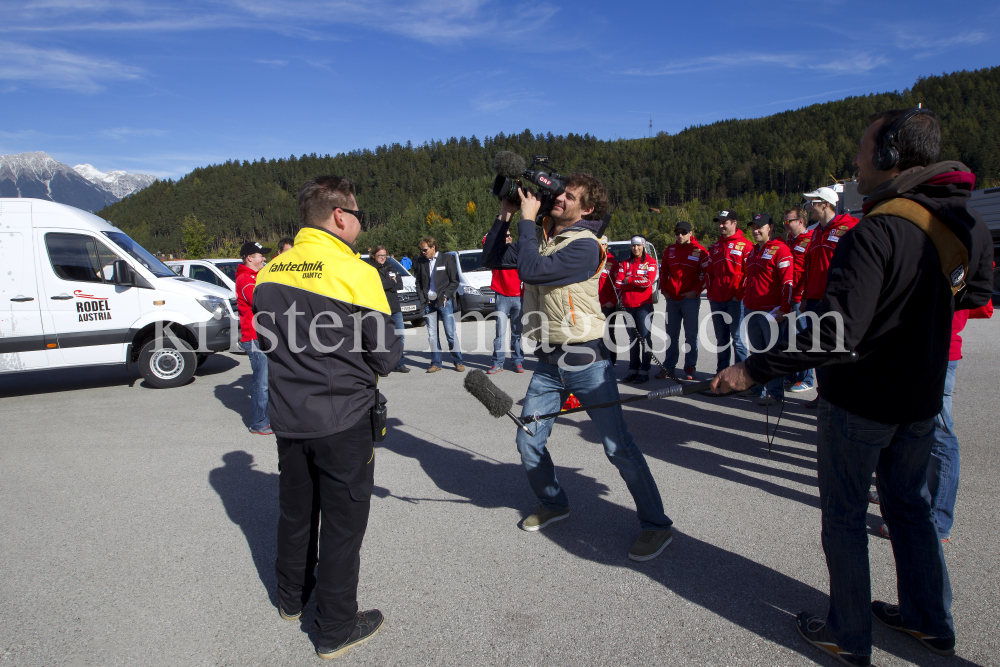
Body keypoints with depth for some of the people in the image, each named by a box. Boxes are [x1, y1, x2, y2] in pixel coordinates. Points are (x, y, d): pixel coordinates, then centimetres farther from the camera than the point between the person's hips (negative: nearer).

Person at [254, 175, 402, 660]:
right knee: (343, 523, 8)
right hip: (343, 420, -6)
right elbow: (386, 355, -14)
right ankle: (336, 629, 22)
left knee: (296, 512, 23)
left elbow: (268, 338, 13)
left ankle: (292, 598, 44)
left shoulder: (270, 273, 1)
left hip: (288, 416, 6)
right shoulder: (356, 273, -18)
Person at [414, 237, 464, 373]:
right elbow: (418, 282, 16)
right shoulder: (421, 262, 9)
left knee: (450, 333, -4)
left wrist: (445, 296, -6)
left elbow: (454, 281, 2)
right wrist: (422, 298, 4)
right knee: (432, 334, 3)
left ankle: (458, 362, 6)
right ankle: (436, 363, 11)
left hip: (444, 301, -3)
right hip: (429, 302, 3)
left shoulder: (447, 259, 0)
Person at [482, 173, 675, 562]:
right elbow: (492, 259, 14)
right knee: (528, 442, 11)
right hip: (548, 362, 7)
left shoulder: (584, 245, -13)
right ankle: (554, 504, 35)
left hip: (585, 359, -7)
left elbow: (531, 270, -24)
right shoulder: (539, 237, 12)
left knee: (618, 446, -5)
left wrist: (526, 219, -13)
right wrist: (505, 216, 6)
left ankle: (656, 526, 10)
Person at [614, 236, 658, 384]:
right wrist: (639, 280, -9)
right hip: (627, 305, 4)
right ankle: (633, 370, 14)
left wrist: (629, 280, -7)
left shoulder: (650, 262, 1)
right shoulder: (624, 263, 13)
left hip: (644, 305, -4)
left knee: (645, 337, -4)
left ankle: (644, 371, -1)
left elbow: (649, 281, -13)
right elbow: (618, 283, 0)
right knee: (632, 338, 9)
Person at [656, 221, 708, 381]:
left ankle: (690, 369, 8)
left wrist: (696, 291, -9)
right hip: (672, 299, 4)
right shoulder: (669, 251, 11)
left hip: (690, 298, -4)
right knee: (671, 335, 8)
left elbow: (707, 273, -2)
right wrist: (664, 290, 10)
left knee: (691, 335, 1)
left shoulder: (700, 251, -3)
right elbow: (664, 271, 21)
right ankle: (669, 367, 15)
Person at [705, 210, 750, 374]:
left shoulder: (745, 245, -3)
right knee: (721, 339, 13)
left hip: (735, 301, -6)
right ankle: (722, 371, 22)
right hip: (716, 301, 6)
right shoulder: (715, 247, 17)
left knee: (737, 338, -4)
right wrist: (710, 293, 10)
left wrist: (740, 294, -13)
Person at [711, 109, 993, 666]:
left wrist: (754, 369, -25)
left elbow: (835, 333, -31)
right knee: (909, 504, 23)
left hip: (860, 401, -7)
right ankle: (932, 622, 38)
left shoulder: (876, 233, -25)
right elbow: (979, 292, 18)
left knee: (845, 516, 9)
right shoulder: (969, 221, 0)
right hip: (922, 399, 8)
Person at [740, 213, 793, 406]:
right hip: (752, 311, 8)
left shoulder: (780, 249, -9)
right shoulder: (753, 251, 17)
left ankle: (774, 393, 2)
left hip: (772, 311, -8)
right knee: (756, 351, 13)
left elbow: (788, 281, -14)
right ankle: (758, 387, 24)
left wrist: (784, 309, -17)